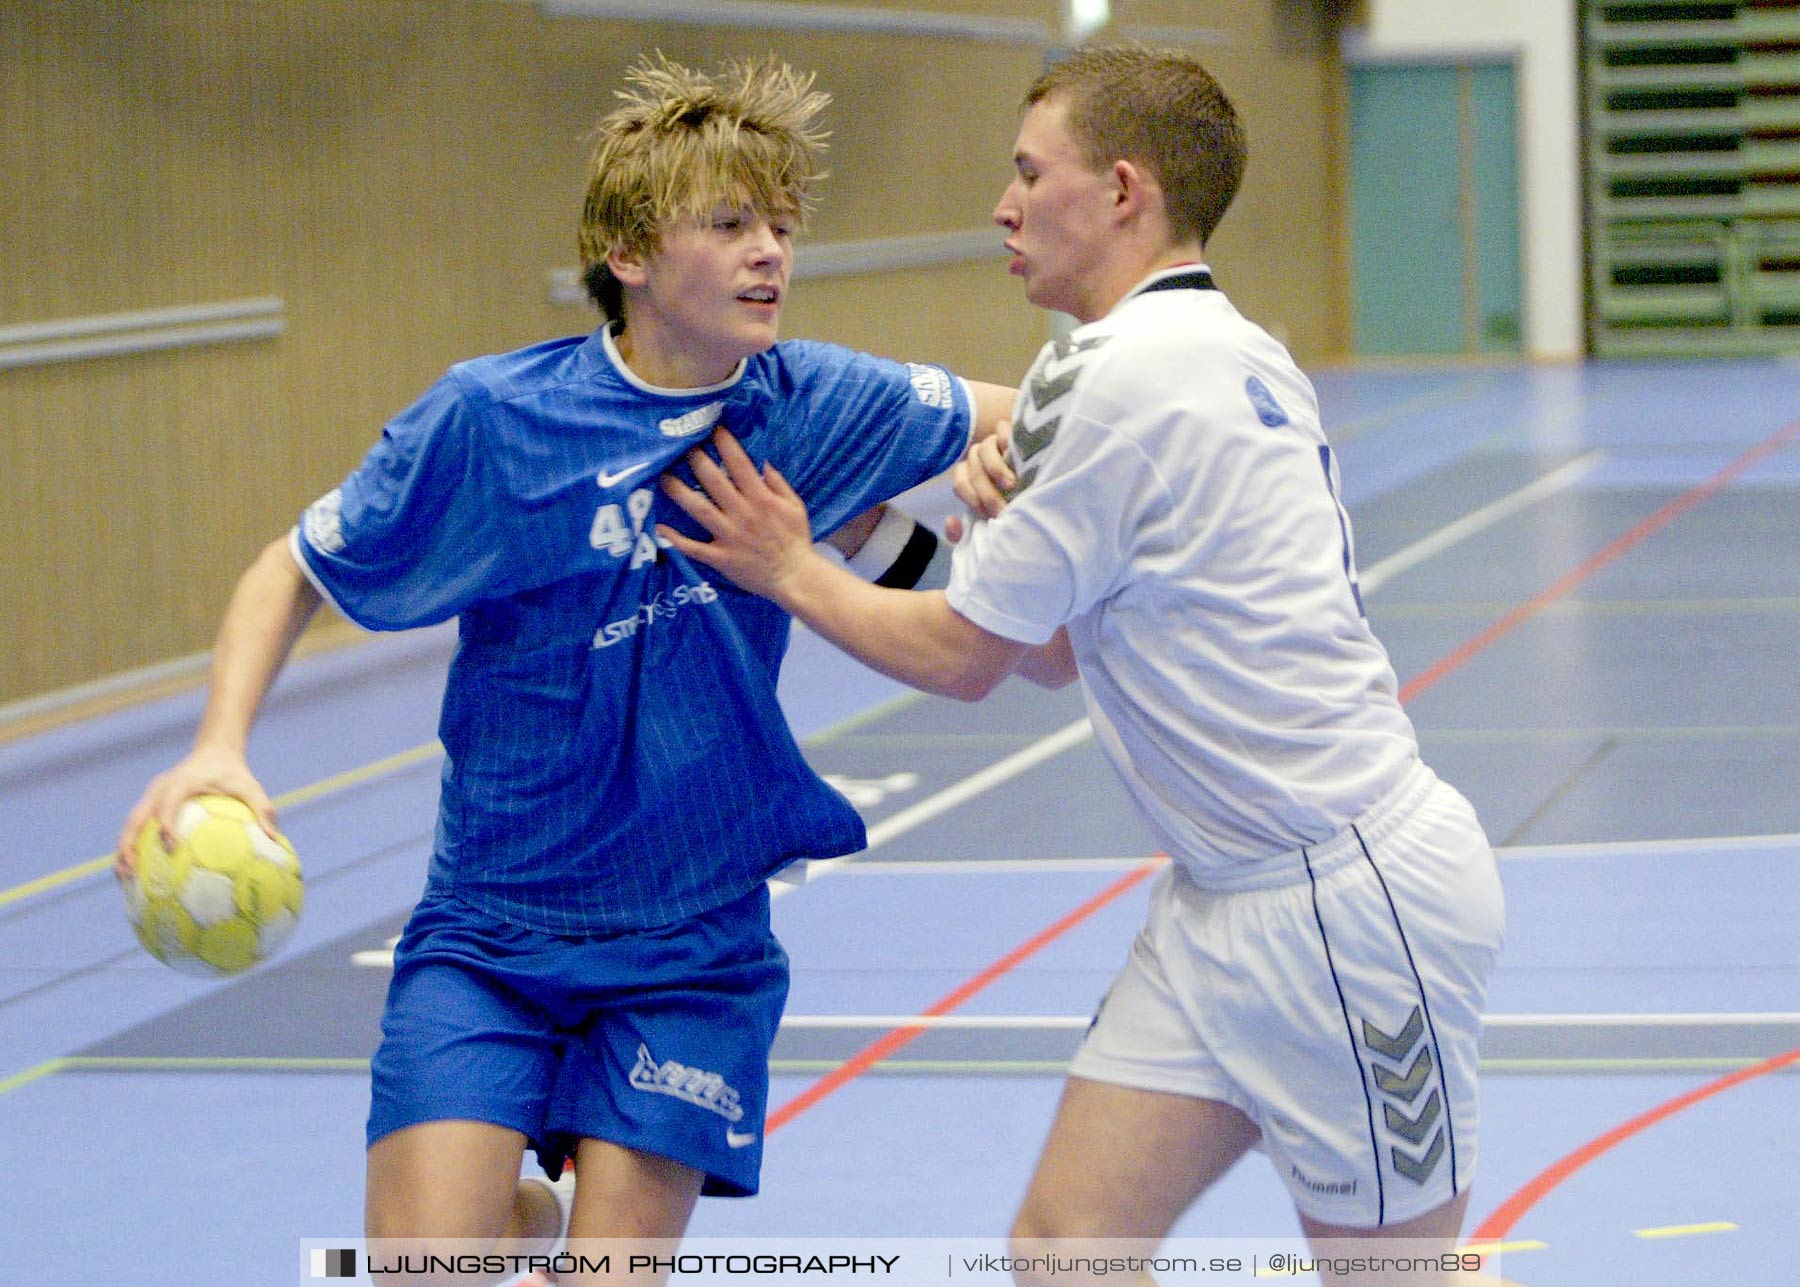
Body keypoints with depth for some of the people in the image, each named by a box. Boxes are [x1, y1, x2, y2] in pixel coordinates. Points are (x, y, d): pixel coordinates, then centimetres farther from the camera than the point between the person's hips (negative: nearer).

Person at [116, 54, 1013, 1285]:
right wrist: (220, 747, -17)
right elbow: (294, 570, 0)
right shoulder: (490, 418, -11)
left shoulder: (808, 406, -5)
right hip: (487, 936, -1)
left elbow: (1021, 417, 8)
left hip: (694, 943, 2)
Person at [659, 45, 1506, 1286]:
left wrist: (792, 569, 5)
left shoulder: (1110, 374, -17)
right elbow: (1054, 649, 16)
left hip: (1353, 896, -10)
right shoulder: (1229, 354, 13)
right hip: (1229, 899, 10)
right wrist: (1007, 518, -4)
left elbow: (963, 658, -9)